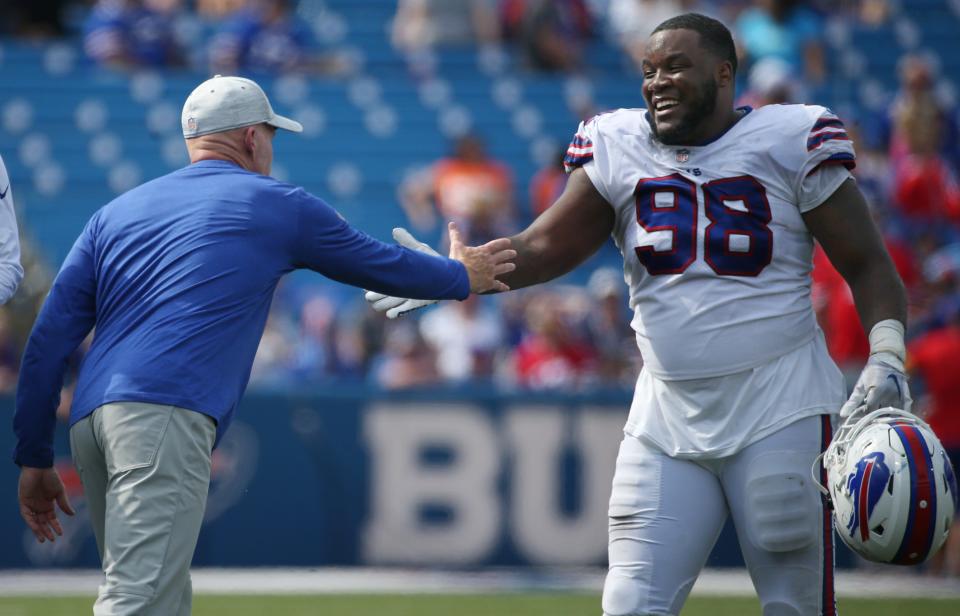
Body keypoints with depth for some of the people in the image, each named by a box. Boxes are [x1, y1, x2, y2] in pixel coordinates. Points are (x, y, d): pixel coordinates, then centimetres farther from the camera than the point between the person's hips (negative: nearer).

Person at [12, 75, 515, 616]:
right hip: (167, 412, -6)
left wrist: (35, 458, 19)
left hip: (91, 418, 6)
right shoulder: (277, 205, 13)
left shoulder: (117, 212, 24)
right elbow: (382, 265, 27)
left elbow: (49, 339, 17)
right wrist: (462, 277, 46)